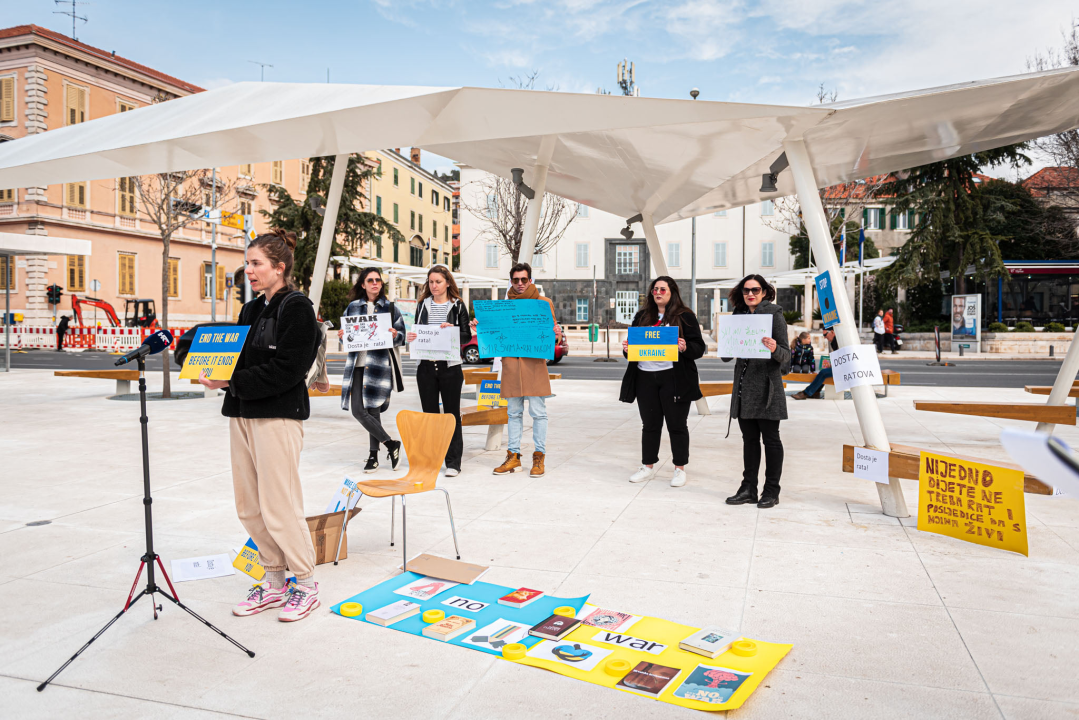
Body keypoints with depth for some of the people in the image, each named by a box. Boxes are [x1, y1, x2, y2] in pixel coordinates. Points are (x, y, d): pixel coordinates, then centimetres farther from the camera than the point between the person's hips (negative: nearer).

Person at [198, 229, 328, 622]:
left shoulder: (297, 308, -9)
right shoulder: (251, 310, 16)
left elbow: (286, 369, -17)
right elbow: (241, 361, 20)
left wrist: (232, 382, -18)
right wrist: (215, 374, 0)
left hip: (279, 416, -9)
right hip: (242, 413, 9)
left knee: (279, 507, -4)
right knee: (249, 506, 11)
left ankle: (306, 584, 13)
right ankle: (275, 583, 25)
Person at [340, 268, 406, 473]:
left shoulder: (390, 308, 8)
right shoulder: (353, 307, 13)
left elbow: (402, 336, 8)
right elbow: (346, 333, 18)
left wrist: (395, 335, -14)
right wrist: (342, 335, -5)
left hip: (380, 363, -3)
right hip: (357, 364, 3)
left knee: (373, 410, -5)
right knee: (358, 410, -3)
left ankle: (374, 456, 11)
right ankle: (391, 444, 11)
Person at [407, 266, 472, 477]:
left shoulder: (458, 306, 3)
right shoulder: (423, 305, 12)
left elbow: (467, 336, 0)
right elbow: (416, 332, 15)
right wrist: (410, 337, -7)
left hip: (450, 366, -3)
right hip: (426, 366, 3)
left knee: (452, 414, 1)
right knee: (429, 413, 7)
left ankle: (453, 462, 7)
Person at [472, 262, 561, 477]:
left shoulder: (544, 303, 7)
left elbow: (551, 332, 6)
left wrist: (556, 334, -16)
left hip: (534, 363, -3)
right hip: (510, 364, 3)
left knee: (538, 412, -1)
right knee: (514, 412, 9)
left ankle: (539, 457, 7)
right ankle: (513, 456, 17)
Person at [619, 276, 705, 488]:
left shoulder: (685, 316, 1)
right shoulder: (642, 316, 14)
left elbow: (699, 348, -2)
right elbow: (632, 343, 19)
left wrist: (685, 347, -22)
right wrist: (627, 348, -3)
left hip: (674, 378, -4)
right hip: (645, 377, 4)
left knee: (677, 425, 4)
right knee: (650, 424, 11)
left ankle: (680, 469, 16)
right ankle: (648, 467, 23)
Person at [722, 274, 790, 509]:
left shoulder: (774, 314, -2)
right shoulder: (738, 316, 14)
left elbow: (786, 354, -7)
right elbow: (726, 356, 14)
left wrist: (774, 349, -28)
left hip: (767, 384, -5)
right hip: (744, 384, 5)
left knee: (770, 438, 1)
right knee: (749, 438, 10)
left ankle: (771, 491, 9)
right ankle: (749, 488, 18)